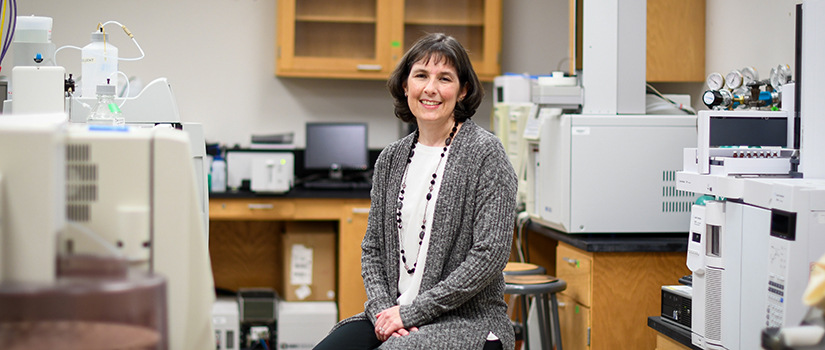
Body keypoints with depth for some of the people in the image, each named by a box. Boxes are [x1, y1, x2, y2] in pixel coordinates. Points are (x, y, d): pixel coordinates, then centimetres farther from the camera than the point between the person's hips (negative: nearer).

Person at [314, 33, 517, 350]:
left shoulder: (485, 152, -7)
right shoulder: (391, 158, 11)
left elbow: (491, 253, -14)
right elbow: (372, 247, 15)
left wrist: (411, 312, -14)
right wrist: (382, 309, -5)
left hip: (467, 320, -5)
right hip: (393, 313, 5)